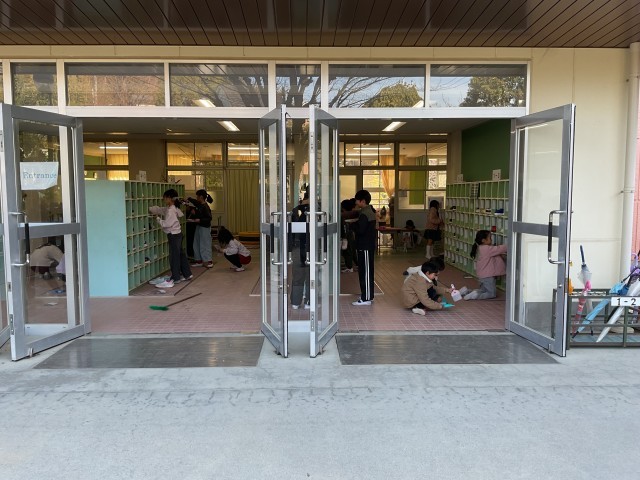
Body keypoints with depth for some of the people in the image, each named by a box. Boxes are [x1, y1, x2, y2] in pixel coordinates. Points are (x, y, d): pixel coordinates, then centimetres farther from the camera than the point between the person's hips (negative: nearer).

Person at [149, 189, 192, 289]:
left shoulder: (171, 210, -19)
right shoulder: (168, 208, 11)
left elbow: (167, 224, -22)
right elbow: (159, 209, 20)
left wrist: (158, 219, -9)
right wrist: (149, 209, 12)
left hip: (174, 235, -10)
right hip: (177, 234, 10)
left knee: (174, 257, -6)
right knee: (180, 254, 16)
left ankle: (174, 279, -2)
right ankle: (187, 274, 25)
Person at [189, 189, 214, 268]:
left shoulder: (205, 207, -20)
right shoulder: (199, 204, 6)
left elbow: (209, 218, -24)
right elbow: (194, 202, 30)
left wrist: (199, 220, -31)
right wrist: (188, 199, 21)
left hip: (205, 228, -9)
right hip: (198, 227, 9)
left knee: (205, 244, -3)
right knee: (197, 244, 13)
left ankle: (209, 262, 4)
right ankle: (199, 260, 22)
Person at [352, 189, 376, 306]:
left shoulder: (364, 214, -17)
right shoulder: (370, 211, 14)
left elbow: (360, 230, -24)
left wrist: (353, 225, -7)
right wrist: (356, 225, 5)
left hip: (364, 247, -10)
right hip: (367, 245, 10)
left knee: (365, 272, -6)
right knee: (367, 271, 15)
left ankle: (366, 298, -3)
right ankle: (367, 295, 23)